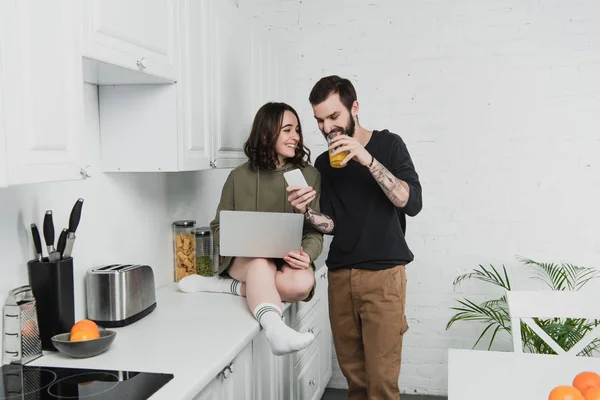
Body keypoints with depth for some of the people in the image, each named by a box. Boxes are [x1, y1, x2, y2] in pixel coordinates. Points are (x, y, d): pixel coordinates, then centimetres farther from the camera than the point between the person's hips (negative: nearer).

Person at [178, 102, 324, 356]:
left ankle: (228, 286, -22)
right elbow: (219, 228, 7)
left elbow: (315, 231, 1)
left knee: (301, 284, -35)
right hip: (244, 259, -1)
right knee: (261, 263, -38)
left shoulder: (310, 175, 2)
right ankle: (276, 331, -56)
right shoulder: (240, 177, 3)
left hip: (289, 262, 1)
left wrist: (306, 255, -22)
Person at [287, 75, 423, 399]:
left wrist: (367, 159, -22)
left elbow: (412, 203, -13)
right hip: (340, 276, 4)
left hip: (383, 275, -4)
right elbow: (331, 225, 8)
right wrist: (307, 211, -13)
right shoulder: (324, 163, 11)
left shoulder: (388, 144, -1)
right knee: (353, 373, 7)